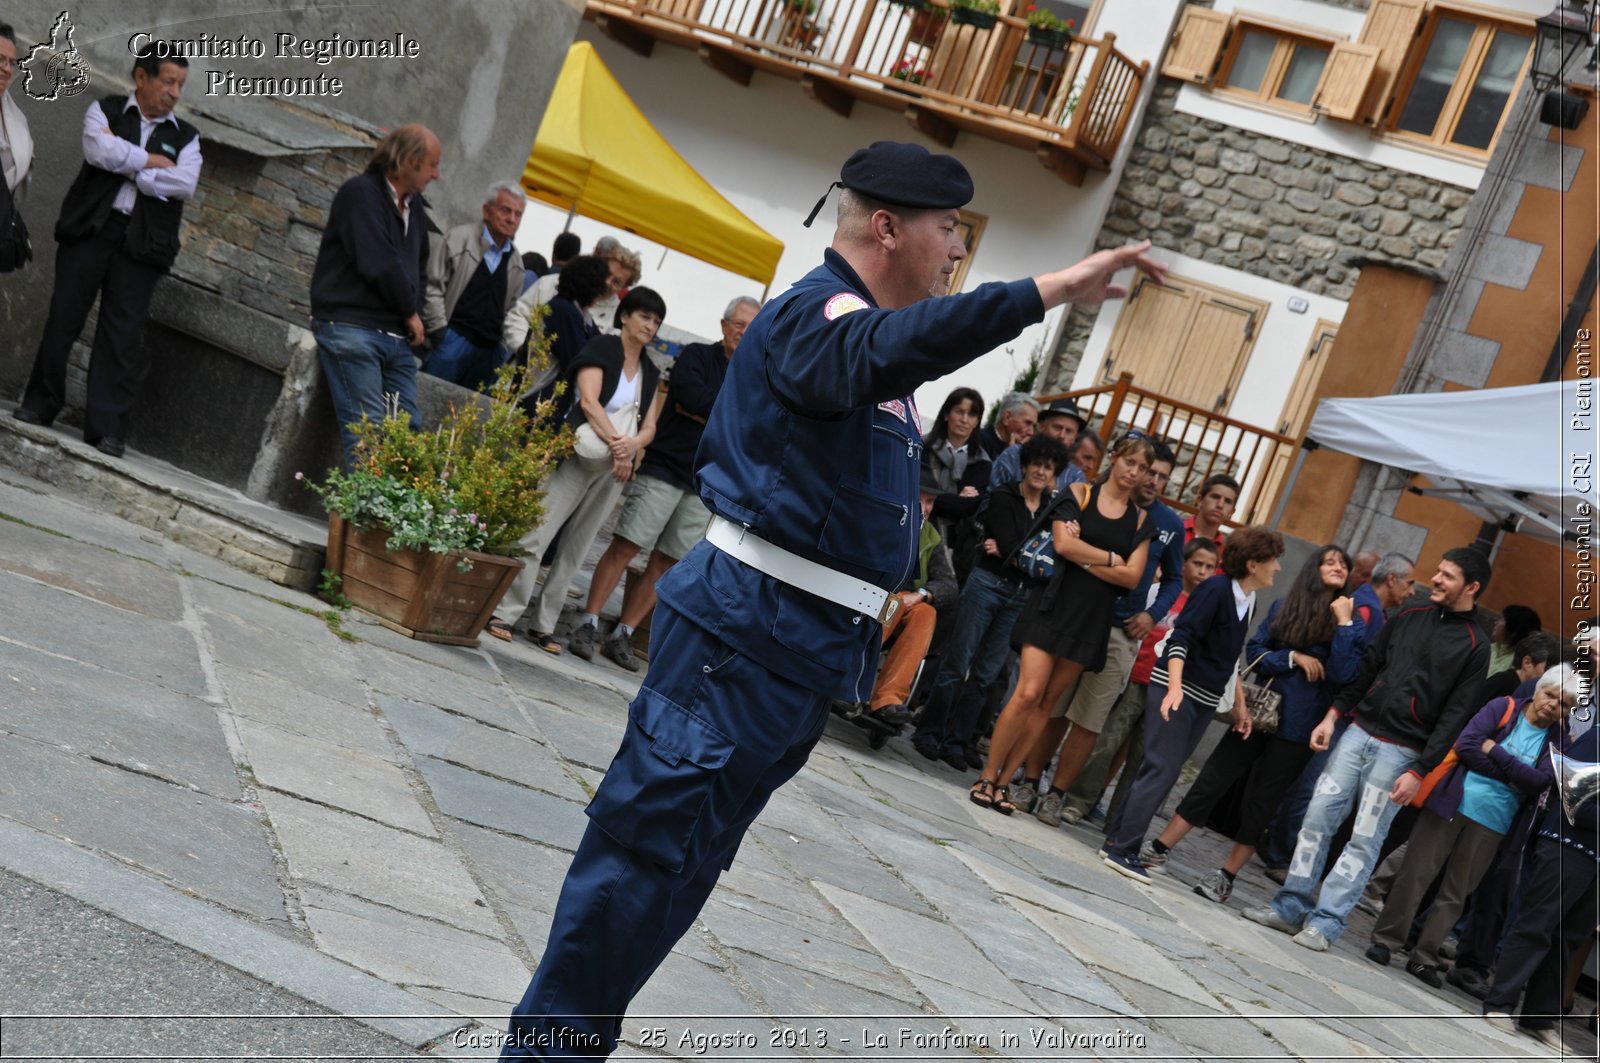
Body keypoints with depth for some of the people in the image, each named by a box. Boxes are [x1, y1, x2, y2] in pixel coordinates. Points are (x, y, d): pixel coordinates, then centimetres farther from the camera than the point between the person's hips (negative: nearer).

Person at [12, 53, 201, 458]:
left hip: (141, 243, 1)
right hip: (90, 229, 0)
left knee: (123, 336, -3)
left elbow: (184, 185, -6)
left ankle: (107, 428, -1)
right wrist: (153, 161, -6)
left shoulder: (186, 136, 12)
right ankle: (40, 404, 18)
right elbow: (100, 150, -12)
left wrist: (130, 168, -6)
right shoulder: (104, 111, 8)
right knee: (63, 319, 3)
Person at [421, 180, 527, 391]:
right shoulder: (459, 239, 0)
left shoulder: (515, 263, 15)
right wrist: (440, 331, -10)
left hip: (488, 352, 5)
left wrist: (505, 348, 11)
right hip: (453, 340, -5)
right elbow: (432, 286, -3)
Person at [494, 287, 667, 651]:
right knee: (537, 534, -12)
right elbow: (588, 402, -13)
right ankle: (505, 612, -7)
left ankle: (543, 624, 10)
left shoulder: (650, 372, 15)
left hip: (616, 469, 5)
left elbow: (649, 426, 9)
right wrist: (616, 443, -21)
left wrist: (631, 446, -13)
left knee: (575, 549, 6)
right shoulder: (601, 348, -1)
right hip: (580, 456, -5)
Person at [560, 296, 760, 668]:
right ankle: (588, 624, -2)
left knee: (664, 564, 3)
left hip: (705, 484, 4)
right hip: (663, 469, -4)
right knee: (625, 547, -8)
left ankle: (623, 637, 9)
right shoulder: (696, 356, 3)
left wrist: (704, 412, -8)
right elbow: (692, 396, -16)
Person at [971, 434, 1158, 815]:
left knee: (1046, 703, 4)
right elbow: (1064, 544, -11)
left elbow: (1132, 577, -1)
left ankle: (1004, 781, 11)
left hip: (1093, 619, 3)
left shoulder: (1141, 520, 9)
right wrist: (1111, 559, -4)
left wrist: (1085, 559, -8)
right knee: (1027, 694, -13)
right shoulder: (1078, 493, 3)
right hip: (1055, 604, -3)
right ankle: (987, 777, -1)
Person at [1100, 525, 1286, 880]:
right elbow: (1181, 637, -20)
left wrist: (1239, 703, 24)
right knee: (1163, 768, -11)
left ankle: (1120, 834, 18)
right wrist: (1175, 687, -31)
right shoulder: (1215, 589, -13)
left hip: (1205, 700, 8)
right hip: (1176, 689, -8)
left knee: (1164, 768, 10)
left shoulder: (1246, 599, 12)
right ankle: (1121, 848, -7)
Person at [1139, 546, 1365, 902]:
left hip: (1299, 728, -1)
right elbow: (1254, 653, 4)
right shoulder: (1284, 607, 6)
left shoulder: (1353, 623, 1)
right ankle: (1159, 849, 6)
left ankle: (1226, 876, 12)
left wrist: (1344, 623, -14)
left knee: (1262, 801, 5)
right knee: (1212, 780, 2)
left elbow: (1343, 675, -12)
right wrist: (1294, 658, -10)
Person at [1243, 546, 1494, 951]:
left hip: (1400, 752, -5)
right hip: (1359, 731, 5)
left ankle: (1325, 922, 4)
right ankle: (1291, 907, 10)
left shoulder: (1475, 646, -5)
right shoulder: (1409, 618, 11)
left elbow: (1454, 716, -9)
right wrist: (1333, 715, 6)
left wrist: (1419, 771, -14)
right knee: (1318, 818, 2)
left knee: (1365, 841, -2)